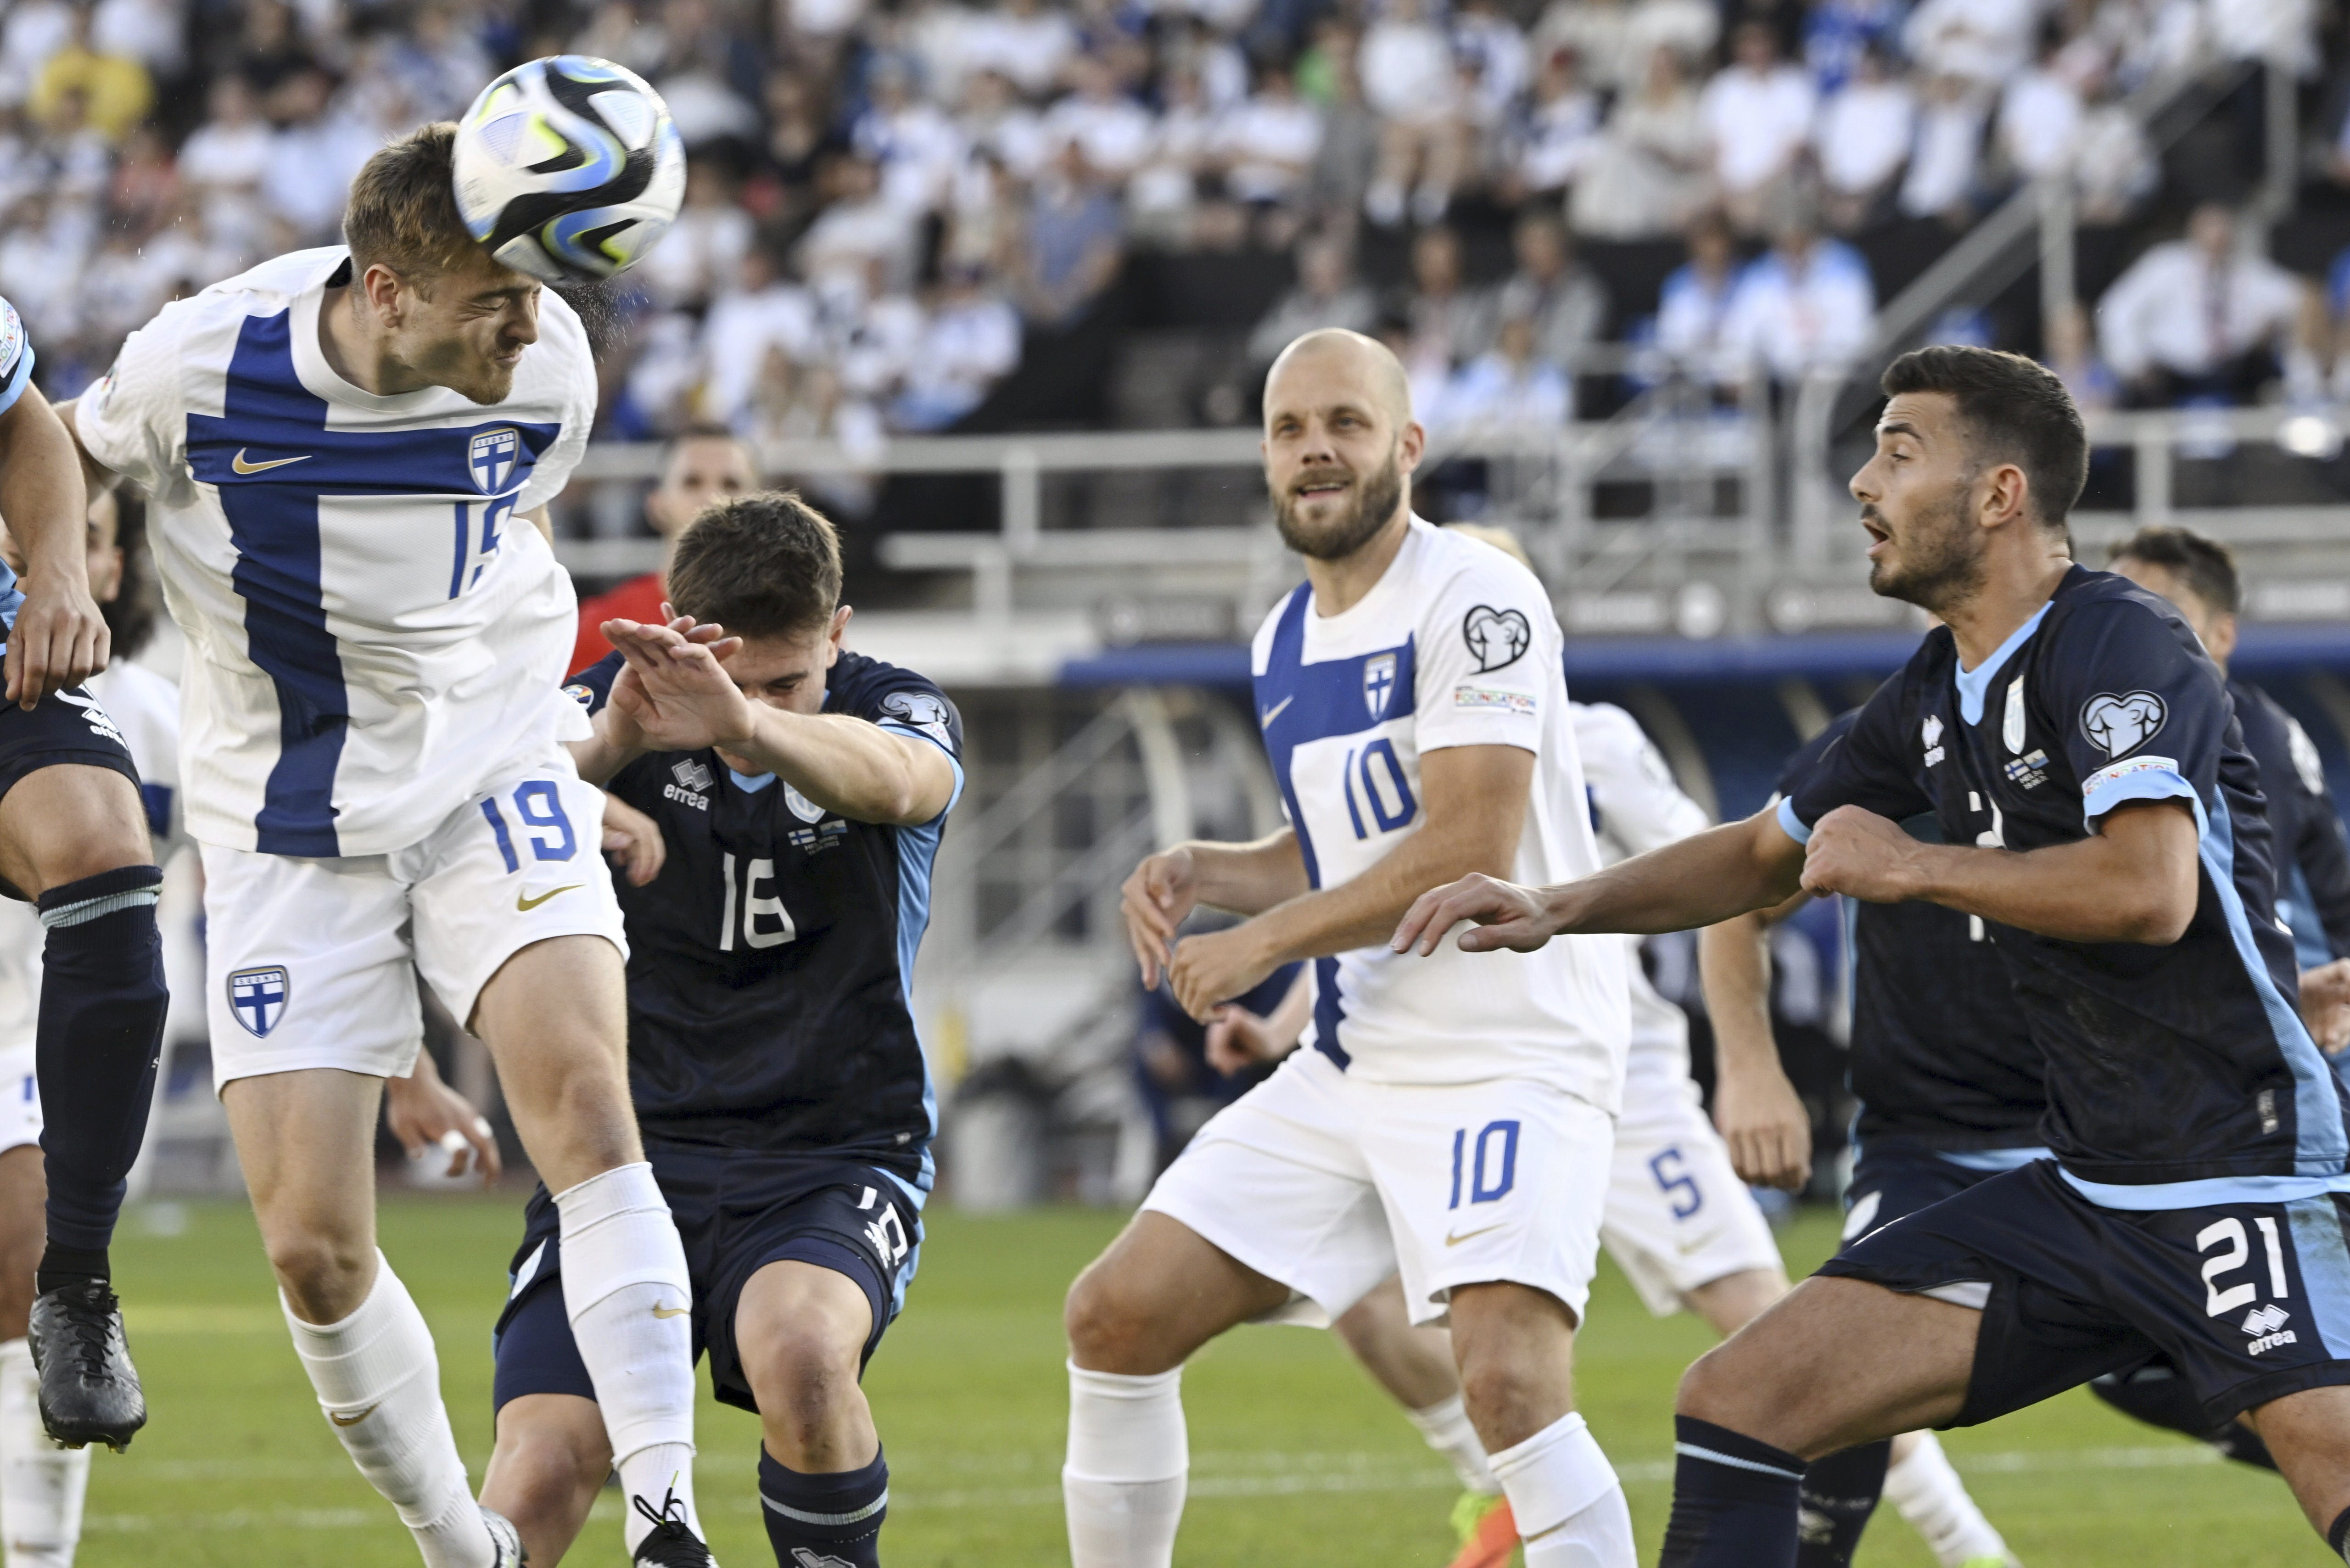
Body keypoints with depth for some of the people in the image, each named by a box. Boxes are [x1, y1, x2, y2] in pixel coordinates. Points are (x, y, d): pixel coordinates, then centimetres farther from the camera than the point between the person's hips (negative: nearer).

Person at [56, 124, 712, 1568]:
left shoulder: (546, 366, -11)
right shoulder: (200, 366, -19)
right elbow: (63, 458, 6)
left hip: (490, 778, 1)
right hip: (290, 828, 0)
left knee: (583, 1092, -25)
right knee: (314, 1246, -6)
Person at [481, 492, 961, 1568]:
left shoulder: (894, 713, -5)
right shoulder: (618, 705, -2)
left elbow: (894, 781, -30)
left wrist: (746, 725, -52)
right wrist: (607, 745, -45)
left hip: (836, 1149, -1)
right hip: (634, 1144, 1)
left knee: (799, 1354, -33)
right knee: (540, 1472, -18)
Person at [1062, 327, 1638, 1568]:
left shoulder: (1473, 601, -13)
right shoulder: (1286, 642, 14)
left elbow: (1470, 850, -21)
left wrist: (1264, 942, -13)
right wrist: (1203, 874, 5)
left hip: (1511, 1062, -9)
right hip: (1353, 1070, 9)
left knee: (1509, 1382, -28)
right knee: (1115, 1317, 6)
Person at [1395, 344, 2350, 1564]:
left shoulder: (2118, 646, -13)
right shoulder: (1938, 692, 14)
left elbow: (2151, 889, -27)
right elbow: (1765, 858, 29)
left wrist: (1911, 868, -15)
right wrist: (1556, 908, 15)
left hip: (2243, 1179, -9)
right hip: (2083, 1189, 9)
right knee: (1734, 1404, 2)